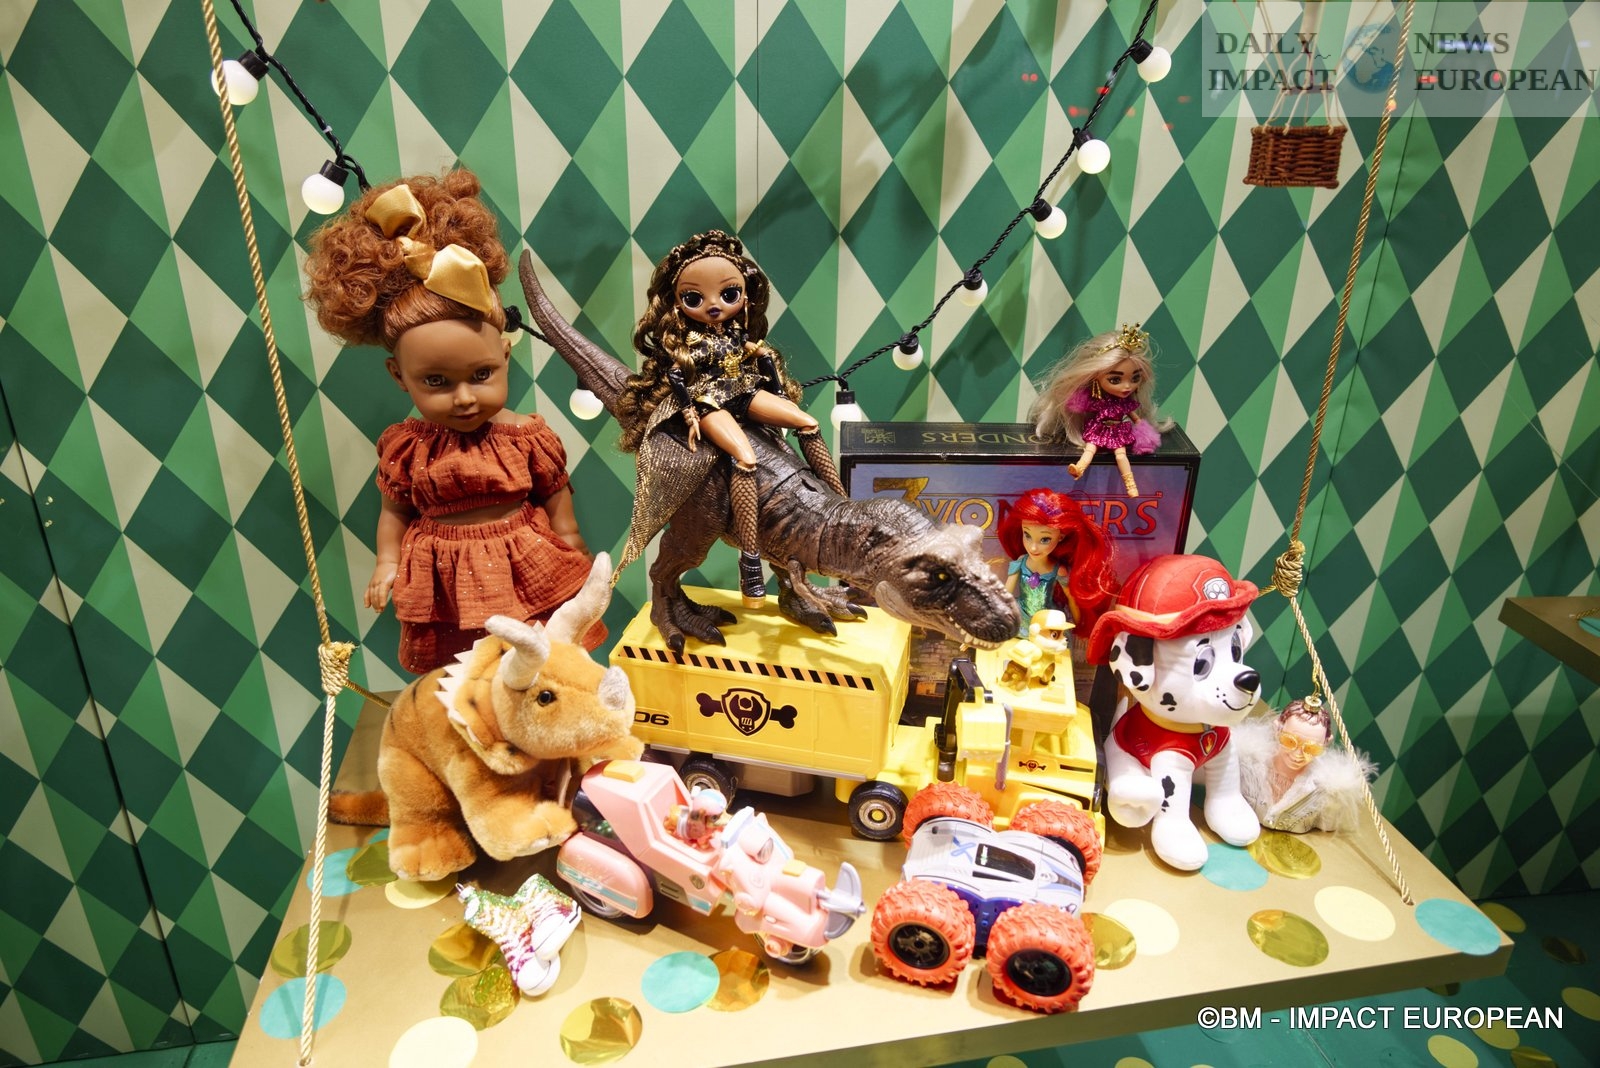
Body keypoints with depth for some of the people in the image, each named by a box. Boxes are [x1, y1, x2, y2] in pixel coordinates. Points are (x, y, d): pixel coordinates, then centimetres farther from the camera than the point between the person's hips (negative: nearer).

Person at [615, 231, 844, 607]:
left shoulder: (742, 334, 8)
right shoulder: (682, 342, -5)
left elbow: (767, 366, 12)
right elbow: (674, 379, -10)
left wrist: (782, 401, 9)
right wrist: (689, 414, -19)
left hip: (745, 395, 6)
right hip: (709, 405, -6)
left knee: (808, 423, -9)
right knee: (745, 457, -31)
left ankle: (842, 503, -3)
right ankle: (750, 555, -31)